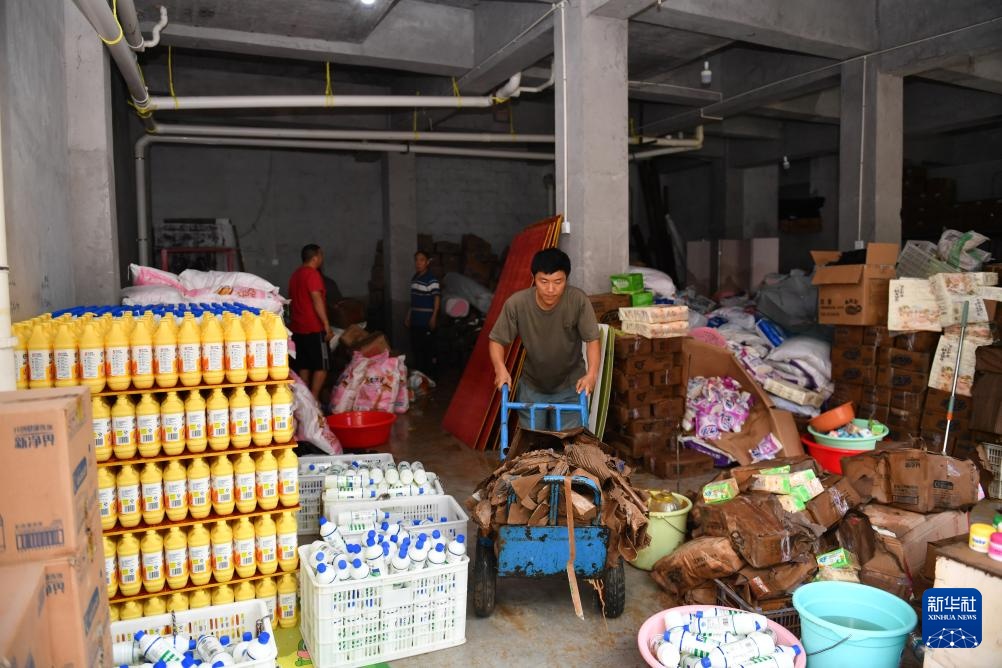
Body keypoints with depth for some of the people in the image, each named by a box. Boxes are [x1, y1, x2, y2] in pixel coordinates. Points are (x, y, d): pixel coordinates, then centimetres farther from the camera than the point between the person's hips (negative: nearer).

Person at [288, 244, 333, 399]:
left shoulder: (295, 274, 15)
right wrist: (327, 325, -19)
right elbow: (317, 300, -20)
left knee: (304, 366, 11)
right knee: (322, 366, -3)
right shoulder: (313, 274, -13)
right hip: (314, 329, -9)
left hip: (297, 328, 9)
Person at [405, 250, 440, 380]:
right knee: (415, 347, 14)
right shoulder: (414, 278, 11)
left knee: (428, 347, -2)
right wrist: (408, 316, 19)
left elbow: (437, 298, -16)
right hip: (415, 320, 8)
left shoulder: (432, 279, -13)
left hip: (427, 321, -8)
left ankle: (430, 374, 7)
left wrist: (434, 318, -20)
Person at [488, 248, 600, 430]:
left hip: (570, 387, -1)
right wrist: (500, 369, -30)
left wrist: (592, 373, -33)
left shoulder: (578, 300, -23)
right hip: (531, 387, 1)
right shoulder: (516, 303, -22)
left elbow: (592, 339, -17)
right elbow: (497, 340, -12)